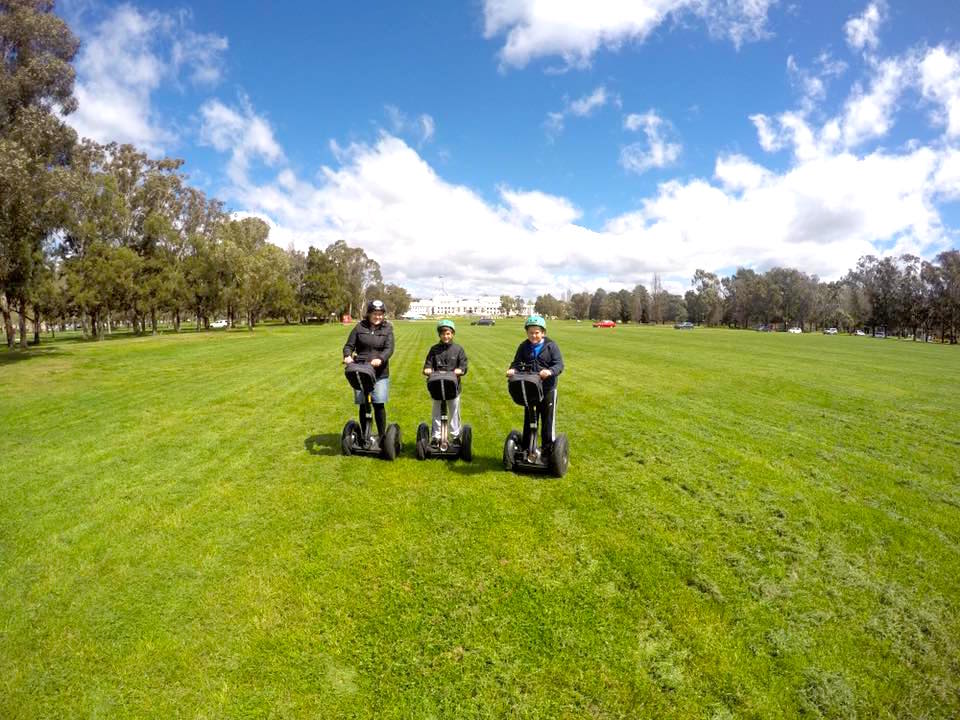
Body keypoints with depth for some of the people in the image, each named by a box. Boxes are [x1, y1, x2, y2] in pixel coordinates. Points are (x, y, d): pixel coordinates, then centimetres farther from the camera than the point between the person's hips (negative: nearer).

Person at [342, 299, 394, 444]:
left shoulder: (387, 329, 4)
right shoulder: (360, 327, 5)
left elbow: (389, 348, -8)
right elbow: (349, 345, 7)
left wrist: (380, 359, -28)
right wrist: (347, 356, -16)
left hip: (380, 373, -1)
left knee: (379, 404, -3)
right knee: (363, 405, 6)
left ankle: (382, 436, 10)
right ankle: (364, 435, 19)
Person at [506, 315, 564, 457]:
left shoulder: (551, 346, -8)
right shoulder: (524, 347, 3)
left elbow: (559, 364, -14)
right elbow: (517, 363, 3)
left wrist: (550, 371, -34)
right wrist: (513, 370, -21)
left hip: (547, 389, -3)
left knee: (548, 420, 7)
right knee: (529, 420, 14)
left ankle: (548, 448, 20)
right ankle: (526, 448, 26)